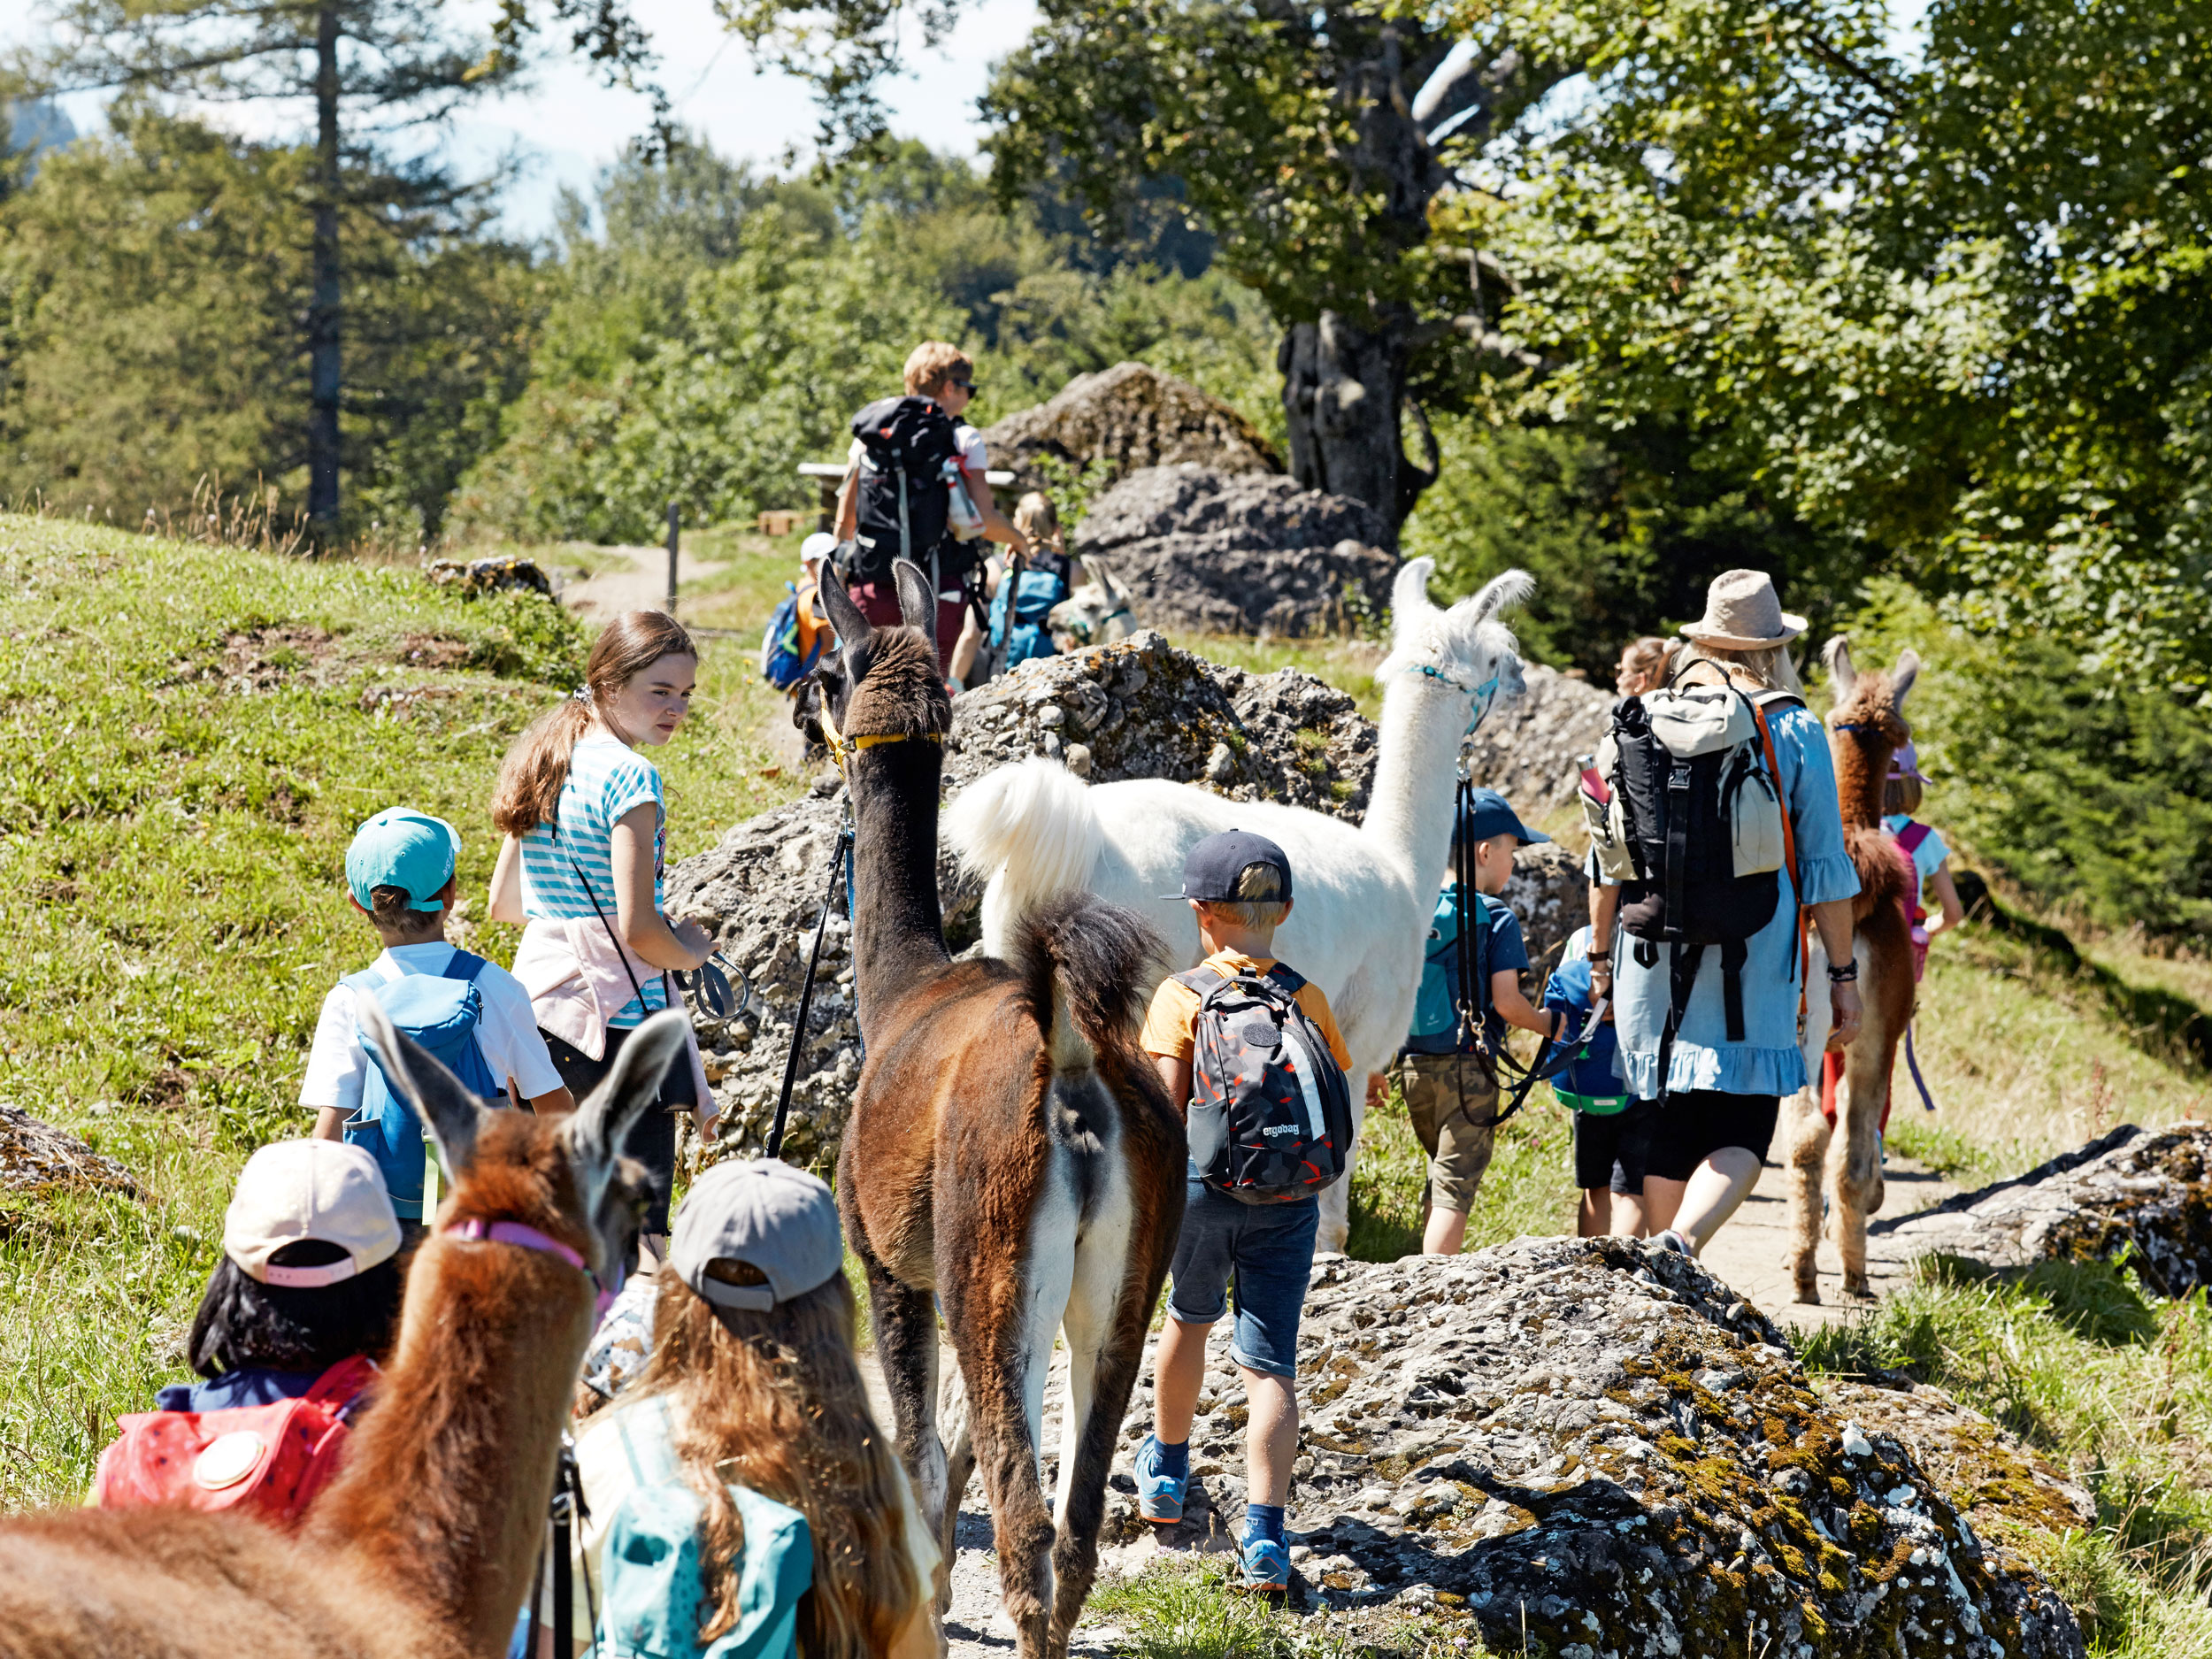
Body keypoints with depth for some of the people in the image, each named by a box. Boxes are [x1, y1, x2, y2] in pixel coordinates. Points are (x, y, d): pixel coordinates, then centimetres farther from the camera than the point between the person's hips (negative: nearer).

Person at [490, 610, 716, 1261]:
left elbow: (503, 902, 18)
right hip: (618, 1012, -8)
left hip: (535, 1002, 9)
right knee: (639, 1210, -9)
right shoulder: (630, 776, -14)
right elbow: (638, 927, -18)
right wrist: (691, 951, 1)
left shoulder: (543, 762, 11)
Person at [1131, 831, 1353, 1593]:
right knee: (1270, 1364, -1)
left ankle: (1166, 1473, 43)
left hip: (1201, 1186, -1)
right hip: (1288, 1196, 1)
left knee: (1189, 1319, 25)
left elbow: (1166, 1108, -13)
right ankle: (1265, 1536, -13)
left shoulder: (1182, 995, -6)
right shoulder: (1305, 996, 3)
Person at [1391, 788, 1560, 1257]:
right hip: (1465, 1066, -6)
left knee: (1441, 1176, 22)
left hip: (1412, 1062, 6)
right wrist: (1546, 1023, 5)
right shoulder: (1496, 920, -9)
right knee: (1456, 1185, -3)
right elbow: (1507, 1004, -14)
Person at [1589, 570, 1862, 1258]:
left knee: (1672, 1125, 12)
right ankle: (1682, 1240, -28)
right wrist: (1843, 974, 5)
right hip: (1754, 956, -3)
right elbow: (1825, 867, 0)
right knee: (1743, 1130, -2)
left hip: (1654, 945, 3)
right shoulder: (1795, 732, 1)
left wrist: (1600, 954, 19)